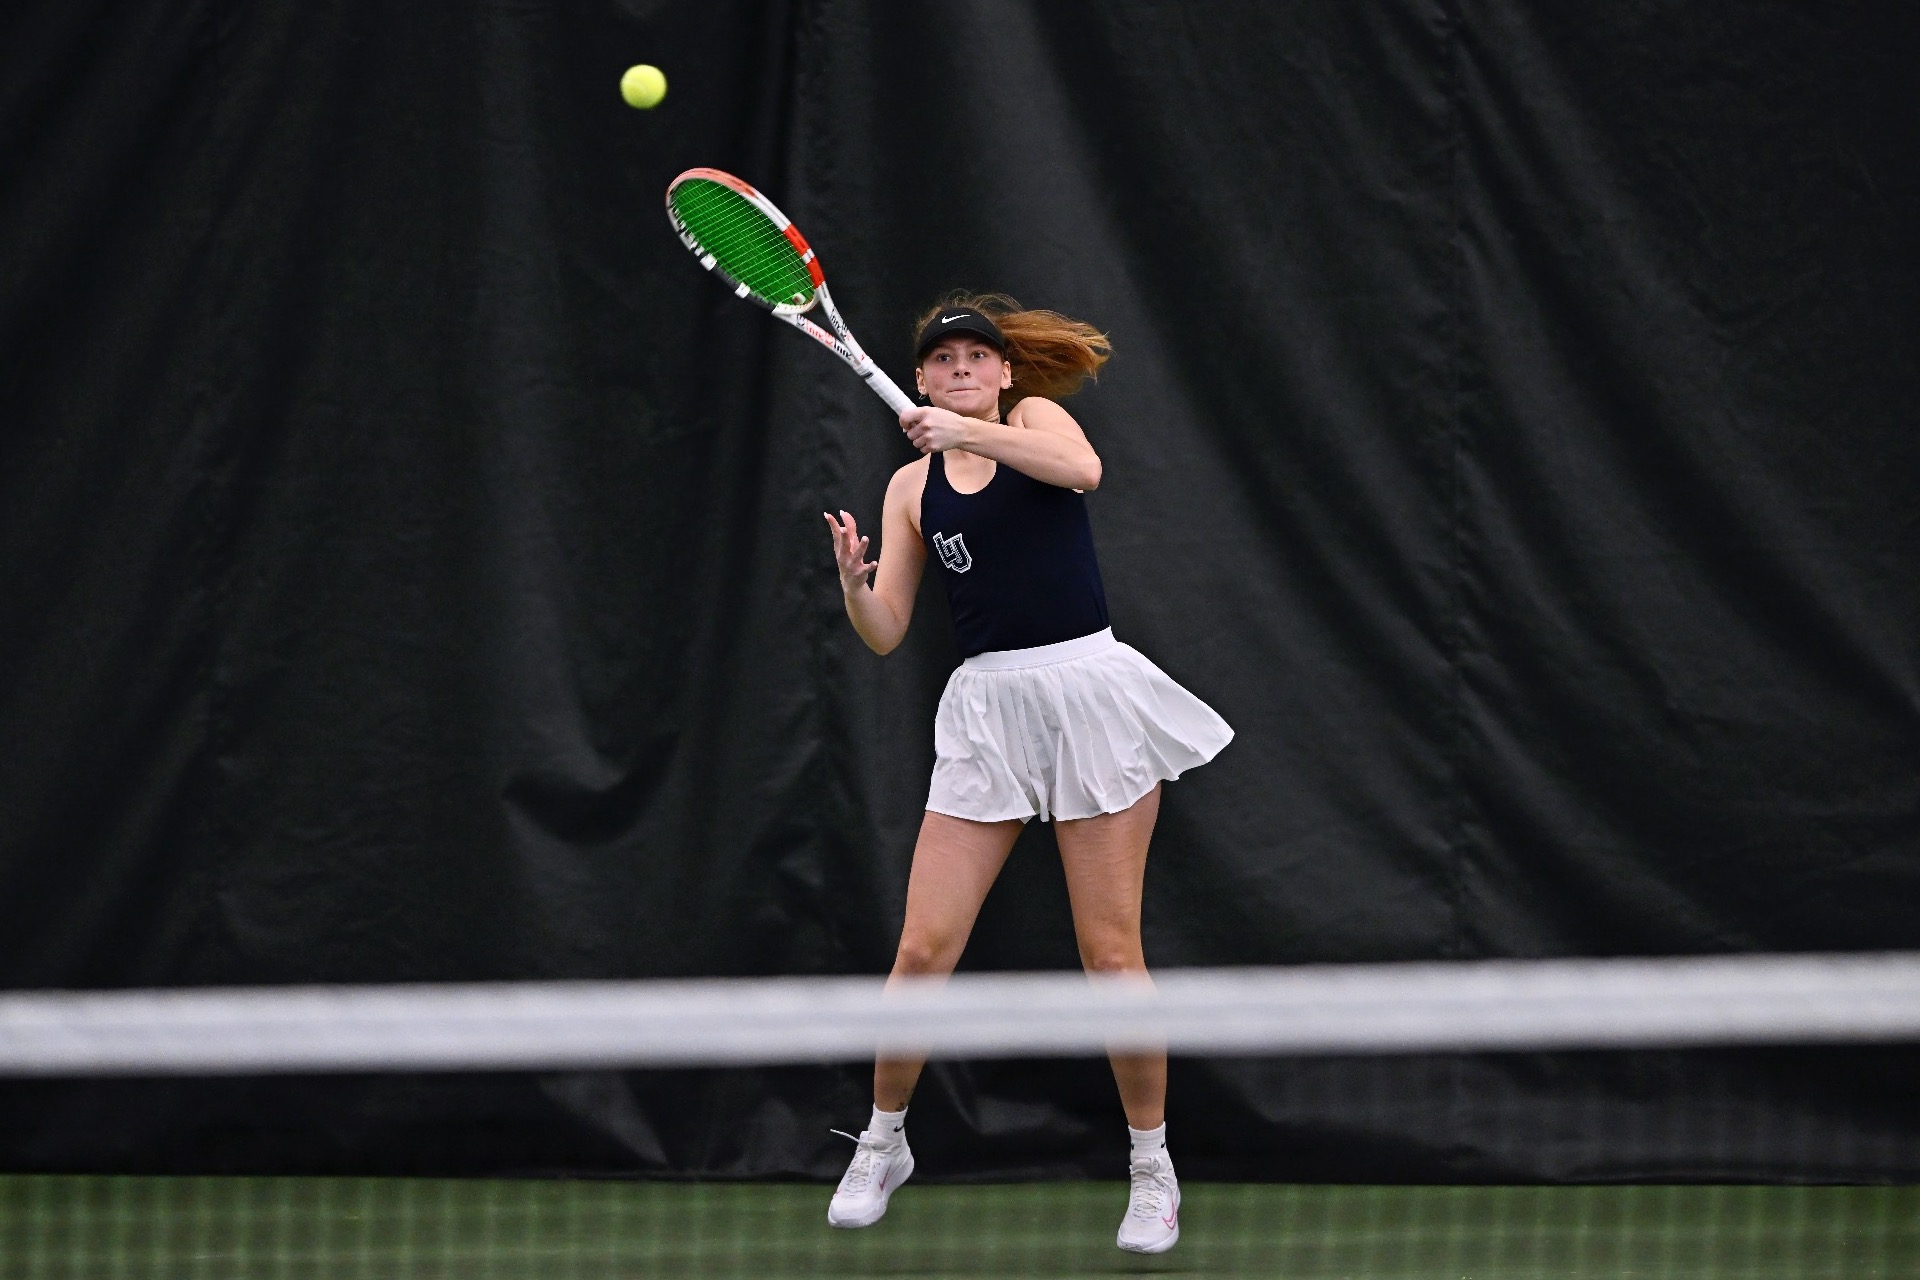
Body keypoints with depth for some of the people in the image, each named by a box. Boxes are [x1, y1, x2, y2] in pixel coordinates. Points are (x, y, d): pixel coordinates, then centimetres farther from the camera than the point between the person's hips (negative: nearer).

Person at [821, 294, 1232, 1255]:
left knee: (1111, 952, -2)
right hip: (987, 706, 3)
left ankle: (1152, 1165, 11)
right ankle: (881, 1144, 17)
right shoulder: (911, 488, 12)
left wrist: (971, 432, -28)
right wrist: (852, 581, -13)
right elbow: (885, 633, 7)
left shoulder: (1034, 418, 4)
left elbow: (1082, 469, -20)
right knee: (924, 949, -3)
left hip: (1087, 689, -3)